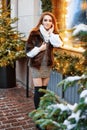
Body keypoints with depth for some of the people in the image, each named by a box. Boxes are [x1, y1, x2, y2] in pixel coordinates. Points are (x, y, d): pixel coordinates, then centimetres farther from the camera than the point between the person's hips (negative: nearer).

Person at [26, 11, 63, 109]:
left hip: (48, 65, 5)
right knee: (38, 90, -6)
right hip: (36, 65, -4)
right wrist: (39, 48, -17)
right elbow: (29, 50, -8)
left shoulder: (54, 34, 6)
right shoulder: (35, 33, -8)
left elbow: (59, 44, -15)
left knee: (44, 89, 12)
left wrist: (51, 33, -13)